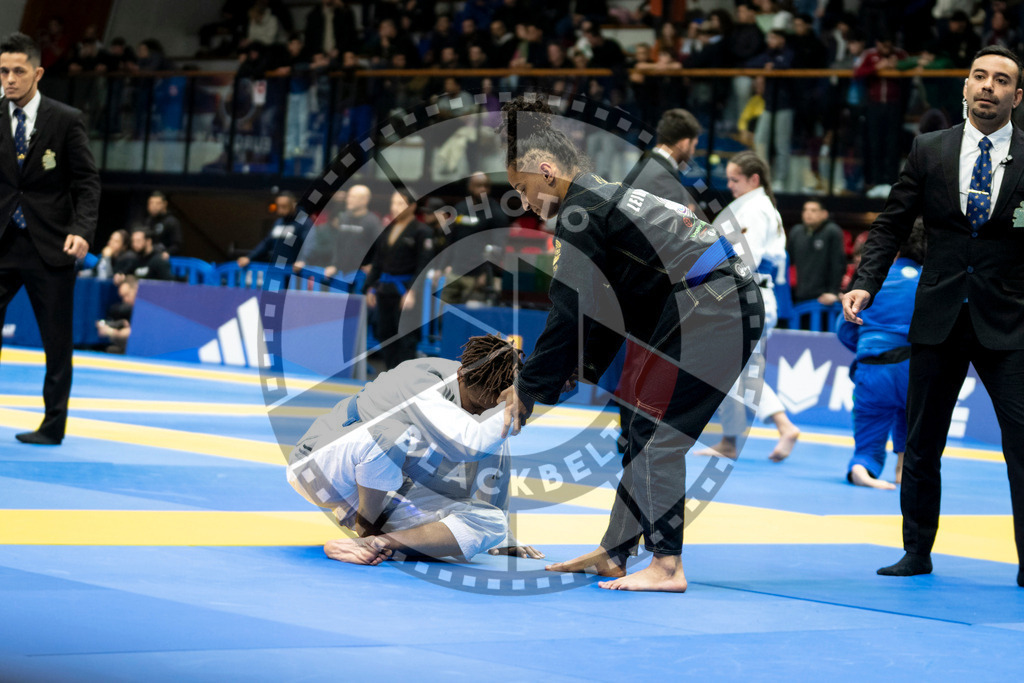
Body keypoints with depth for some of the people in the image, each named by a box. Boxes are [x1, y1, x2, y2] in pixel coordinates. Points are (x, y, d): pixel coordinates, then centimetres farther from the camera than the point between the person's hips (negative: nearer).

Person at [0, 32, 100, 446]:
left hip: (49, 246, -2)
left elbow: (87, 182, -2)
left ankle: (53, 425, 15)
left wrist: (82, 229, -16)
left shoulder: (66, 121, -2)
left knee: (57, 341, 4)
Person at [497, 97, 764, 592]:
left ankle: (666, 565, -10)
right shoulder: (610, 199, 21)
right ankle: (614, 554, 20)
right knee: (647, 428, 14)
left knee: (658, 434, -9)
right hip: (733, 304, 10)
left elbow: (568, 314, -10)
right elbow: (607, 310, 25)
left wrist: (528, 389, -2)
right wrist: (577, 373, 21)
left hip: (710, 310, -10)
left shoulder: (580, 213, -10)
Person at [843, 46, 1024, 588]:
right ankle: (917, 552, 24)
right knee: (921, 444, 10)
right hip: (938, 318, 2)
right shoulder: (929, 150, 6)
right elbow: (891, 224, 6)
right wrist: (865, 284, -5)